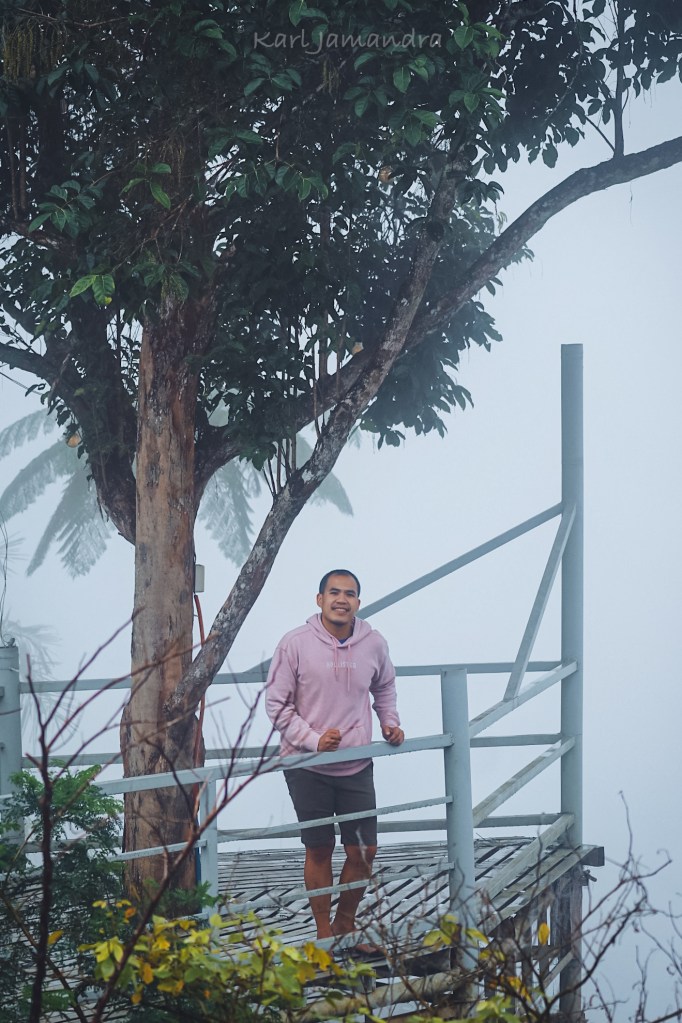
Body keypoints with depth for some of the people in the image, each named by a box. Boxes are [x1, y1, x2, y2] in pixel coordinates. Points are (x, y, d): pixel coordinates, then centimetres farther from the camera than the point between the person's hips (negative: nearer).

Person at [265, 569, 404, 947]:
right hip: (307, 766, -3)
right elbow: (276, 703, -7)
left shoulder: (374, 644, 0)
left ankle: (345, 923, 26)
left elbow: (384, 687, 21)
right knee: (318, 851, 7)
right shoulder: (295, 644, -11)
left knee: (364, 851, 4)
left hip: (357, 766, 3)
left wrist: (390, 722, 6)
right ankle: (324, 933, 20)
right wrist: (313, 739, -17)